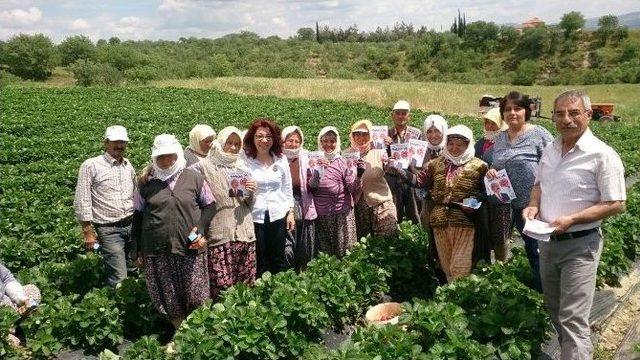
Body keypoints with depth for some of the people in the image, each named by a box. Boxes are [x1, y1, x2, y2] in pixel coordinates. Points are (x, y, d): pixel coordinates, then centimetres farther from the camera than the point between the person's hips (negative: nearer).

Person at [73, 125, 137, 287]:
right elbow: (81, 202, -7)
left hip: (132, 225, 5)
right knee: (119, 279, -7)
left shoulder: (127, 165, 10)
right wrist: (88, 233, -9)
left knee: (133, 271, 11)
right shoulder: (91, 166, -6)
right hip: (109, 230, -5)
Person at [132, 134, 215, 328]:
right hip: (157, 252, 1)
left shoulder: (193, 178, 3)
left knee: (196, 298, 3)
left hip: (191, 248, -1)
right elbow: (138, 215, 12)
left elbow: (209, 205, 9)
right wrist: (138, 250, 12)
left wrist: (201, 229, -7)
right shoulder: (146, 183, 6)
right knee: (169, 299, 8)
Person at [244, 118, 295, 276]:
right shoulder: (245, 160, -5)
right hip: (254, 216, -2)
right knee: (258, 262, 9)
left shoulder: (281, 159, 4)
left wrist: (290, 212, 7)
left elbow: (287, 188, 10)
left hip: (278, 215, 2)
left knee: (279, 259, 12)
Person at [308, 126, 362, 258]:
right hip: (321, 215, 2)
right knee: (324, 254, 11)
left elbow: (353, 190, -5)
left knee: (344, 252, 4)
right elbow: (309, 189, -2)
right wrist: (316, 173, -18)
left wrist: (359, 175, -21)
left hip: (342, 213, -1)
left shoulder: (344, 161, -2)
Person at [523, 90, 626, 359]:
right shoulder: (550, 150, 6)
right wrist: (534, 204, -2)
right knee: (554, 310, 21)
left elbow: (616, 204, -16)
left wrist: (571, 220, -24)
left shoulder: (602, 155, -15)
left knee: (572, 319, -8)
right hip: (548, 241, 7)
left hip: (579, 245, -7)